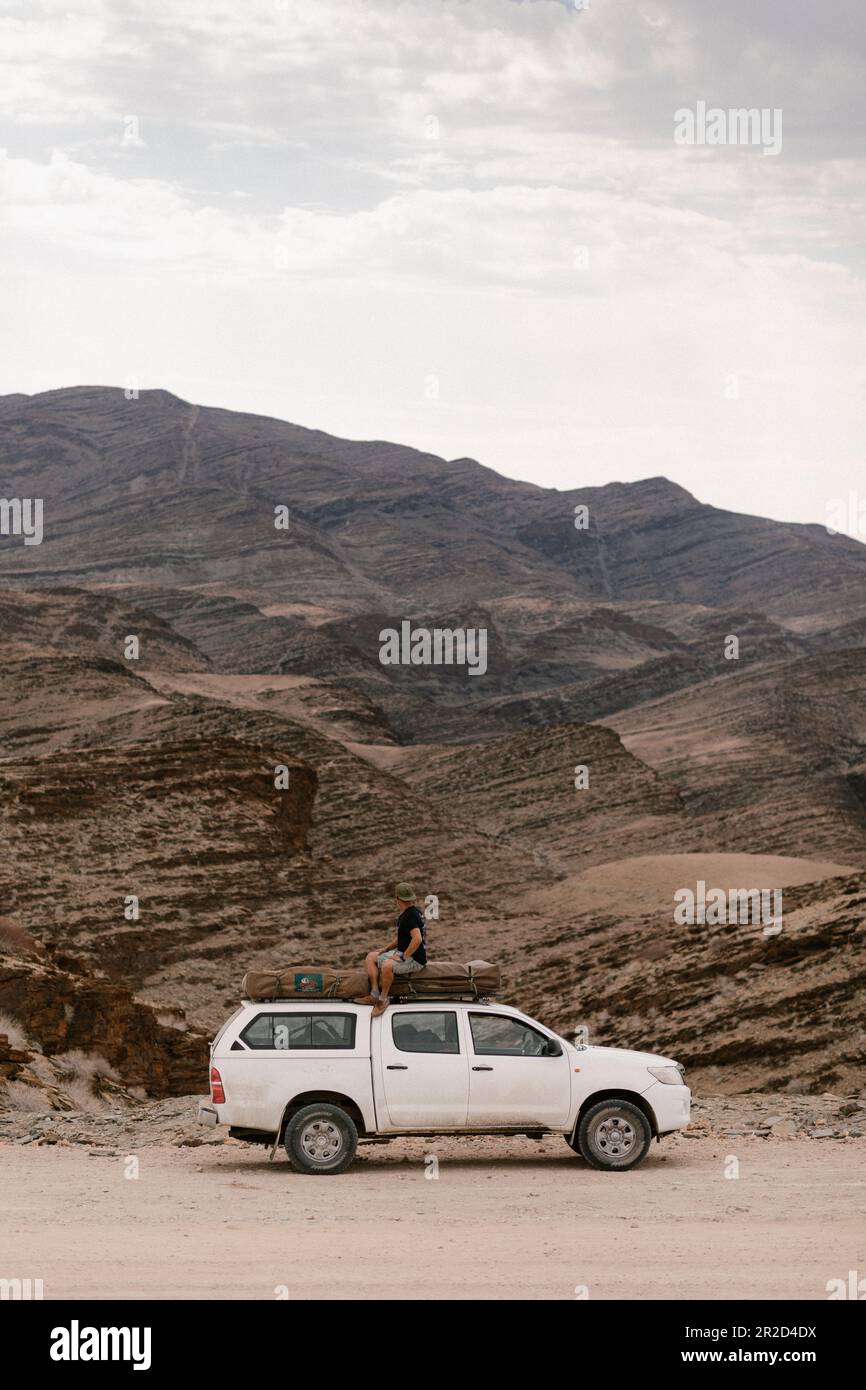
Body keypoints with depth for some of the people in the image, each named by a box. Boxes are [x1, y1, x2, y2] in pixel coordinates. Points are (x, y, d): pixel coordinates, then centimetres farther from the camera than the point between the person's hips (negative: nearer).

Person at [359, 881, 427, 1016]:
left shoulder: (411, 916, -20)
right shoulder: (404, 915, 13)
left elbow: (417, 939, -32)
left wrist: (403, 957, -26)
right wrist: (385, 949, 18)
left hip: (415, 959, -11)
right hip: (402, 952, 11)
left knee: (387, 965, -37)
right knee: (371, 957, 11)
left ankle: (383, 998, -21)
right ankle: (374, 994, -1)